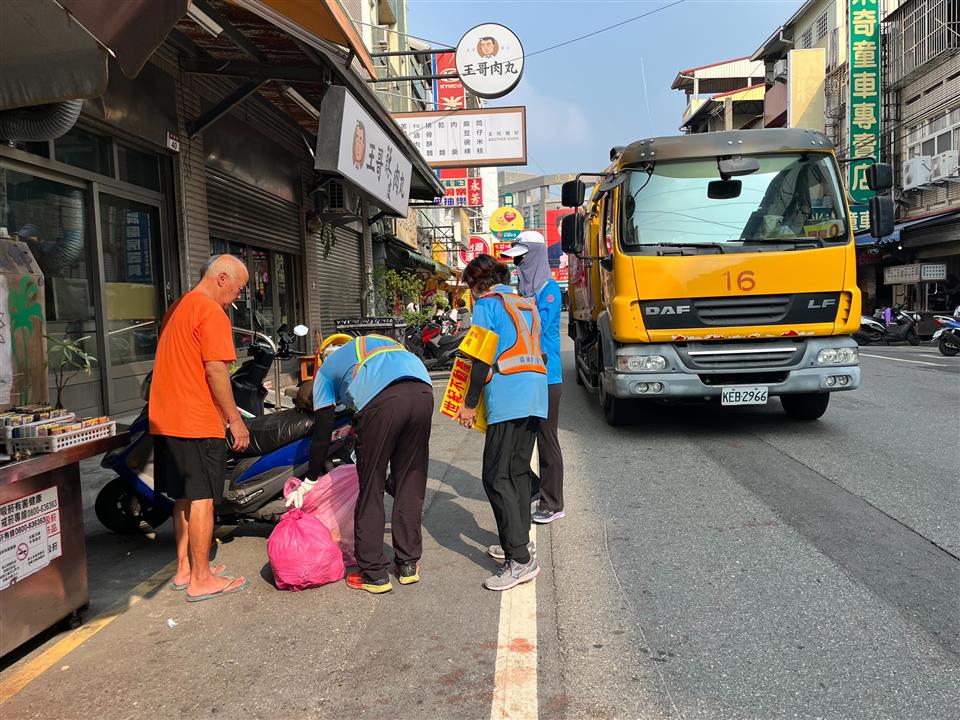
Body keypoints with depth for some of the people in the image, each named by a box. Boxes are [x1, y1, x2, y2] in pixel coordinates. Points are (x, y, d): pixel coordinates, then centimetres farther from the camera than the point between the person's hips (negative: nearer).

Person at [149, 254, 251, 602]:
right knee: (202, 498, -3)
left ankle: (185, 568, 25)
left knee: (184, 497, 16)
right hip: (199, 423, -9)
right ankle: (201, 580, 4)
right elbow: (216, 370, -19)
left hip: (166, 421, 9)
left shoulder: (176, 309, 18)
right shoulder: (212, 313, -12)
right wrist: (235, 418, -12)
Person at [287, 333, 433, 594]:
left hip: (382, 399, -4)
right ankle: (408, 565, 26)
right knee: (410, 484, 16)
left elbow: (322, 433, 23)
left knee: (370, 487, 11)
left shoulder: (325, 370, 30)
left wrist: (309, 481, 32)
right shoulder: (377, 341, 43)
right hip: (424, 392, 5)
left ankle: (374, 574, 17)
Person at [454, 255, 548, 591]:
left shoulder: (487, 303, 0)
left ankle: (520, 560, -9)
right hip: (535, 397, 9)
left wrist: (469, 403, -2)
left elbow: (483, 358, -8)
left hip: (507, 400, -8)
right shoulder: (526, 305, 22)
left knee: (496, 478, -6)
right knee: (518, 472, 17)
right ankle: (520, 542, 26)